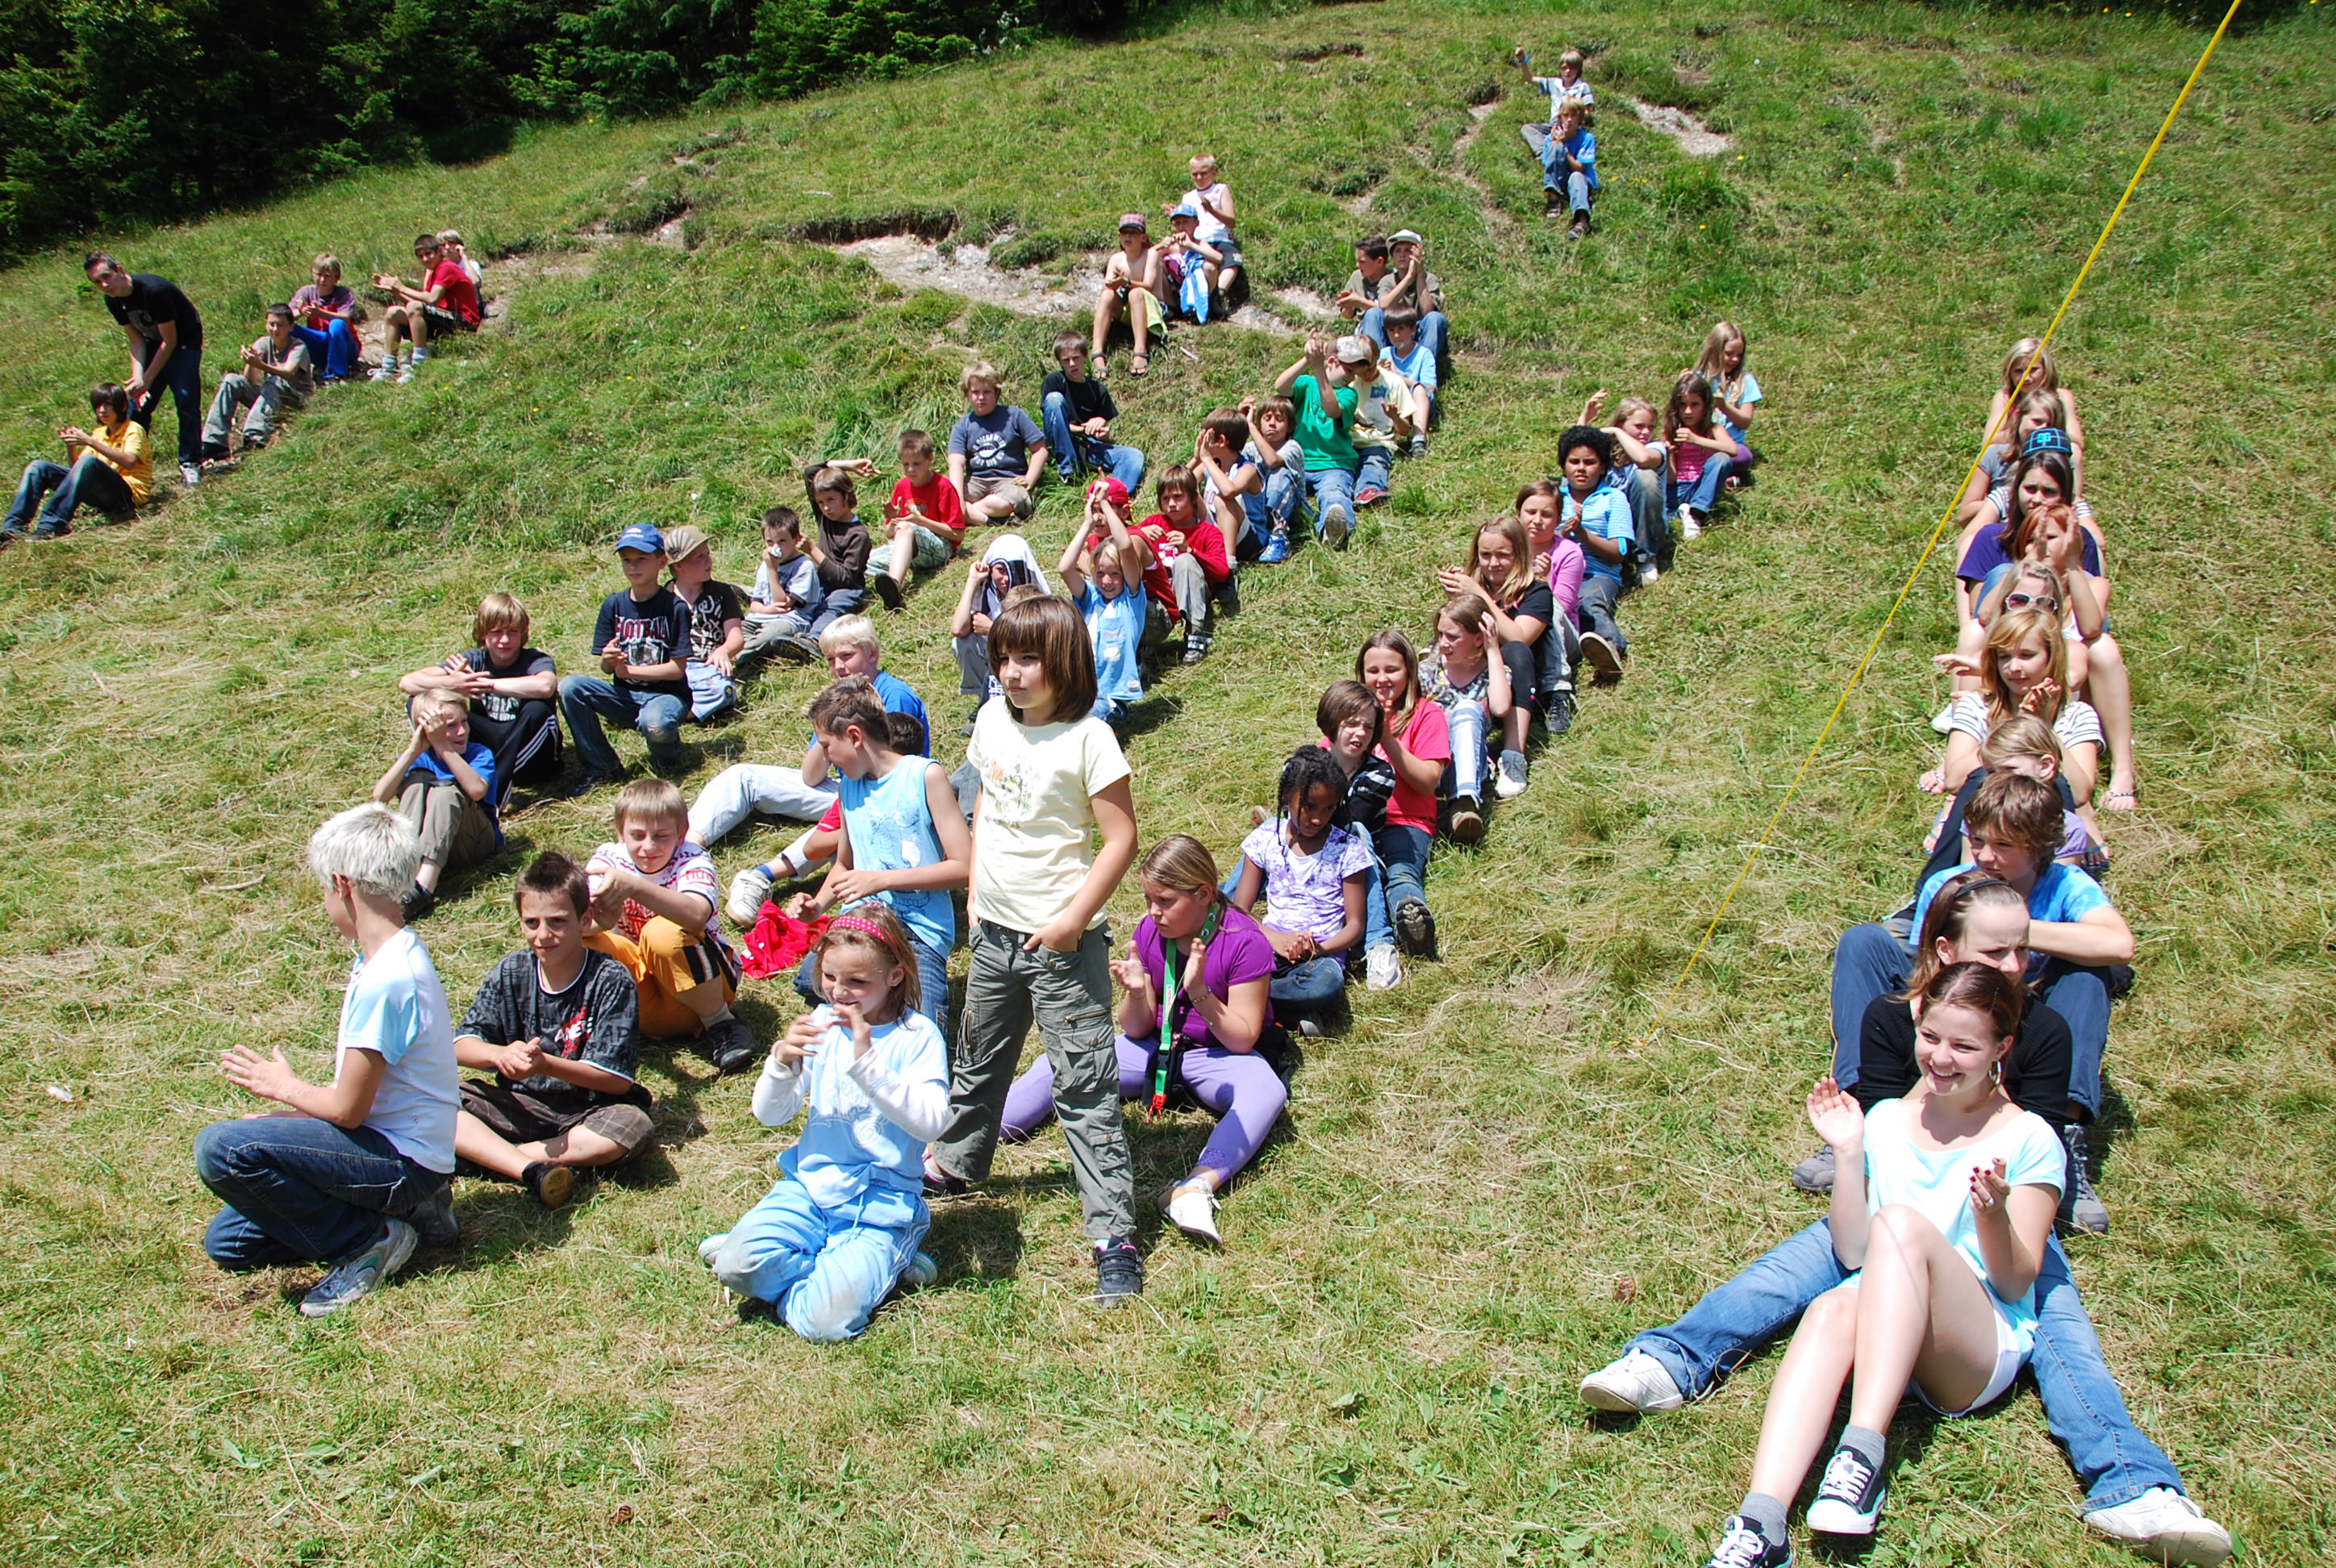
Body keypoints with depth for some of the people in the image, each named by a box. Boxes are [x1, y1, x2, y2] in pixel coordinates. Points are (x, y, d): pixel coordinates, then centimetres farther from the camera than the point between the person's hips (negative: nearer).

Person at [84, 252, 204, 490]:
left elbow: (170, 341, -25)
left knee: (186, 401, -17)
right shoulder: (113, 300, -8)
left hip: (184, 340, -7)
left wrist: (147, 380, -22)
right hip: (153, 343, 7)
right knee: (136, 405, 0)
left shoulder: (153, 290, -31)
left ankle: (191, 465, -8)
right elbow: (136, 340, -2)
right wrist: (137, 376, -18)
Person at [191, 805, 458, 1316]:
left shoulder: (384, 981, -24)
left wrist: (283, 1086, 0)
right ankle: (403, 1208, 9)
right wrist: (282, 1115, 10)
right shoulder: (396, 955, 8)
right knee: (226, 1242, 11)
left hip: (401, 1159, -10)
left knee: (219, 1149, -23)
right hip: (396, 1145, 10)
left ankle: (370, 1240, -8)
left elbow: (349, 1108, -19)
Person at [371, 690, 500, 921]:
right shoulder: (420, 759, 6)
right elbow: (380, 798, -12)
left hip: (475, 843, -2)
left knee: (447, 791, -27)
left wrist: (442, 745, -28)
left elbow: (476, 790, -26)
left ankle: (424, 887, -46)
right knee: (417, 781, -18)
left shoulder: (480, 754, -2)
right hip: (421, 846, 2)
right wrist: (413, 750, -19)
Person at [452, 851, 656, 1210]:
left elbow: (617, 1080, -16)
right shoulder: (511, 973, 1)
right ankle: (532, 1170, -33)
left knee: (635, 1126, -34)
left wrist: (546, 1064, -29)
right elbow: (460, 1045, -2)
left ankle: (492, 1155, -26)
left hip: (587, 1111, -3)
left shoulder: (611, 981, -12)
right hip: (521, 1106, 3)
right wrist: (501, 1054, -25)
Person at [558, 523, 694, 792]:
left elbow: (677, 668, -11)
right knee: (569, 687, -20)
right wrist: (608, 660, -20)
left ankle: (667, 760, 0)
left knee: (654, 723, -39)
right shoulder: (614, 605, 4)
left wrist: (629, 670, -15)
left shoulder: (675, 607, -8)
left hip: (666, 694, -5)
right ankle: (601, 766, -5)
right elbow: (606, 669, 5)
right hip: (626, 695, 5)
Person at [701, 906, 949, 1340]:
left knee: (826, 1321, -24)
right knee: (737, 1263, -24)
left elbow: (931, 1122, -21)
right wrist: (782, 1062, -13)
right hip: (809, 1185, 4)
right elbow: (769, 1115, 8)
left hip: (881, 1203, -4)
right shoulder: (821, 1024, 7)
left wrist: (867, 1061, -28)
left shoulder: (918, 1036, -6)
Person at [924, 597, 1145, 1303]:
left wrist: (1074, 918, -19)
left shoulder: (1087, 738, -16)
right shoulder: (993, 718, 4)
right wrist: (974, 889, 13)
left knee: (1084, 1085, -4)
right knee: (978, 1059, 26)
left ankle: (1114, 1234, 1)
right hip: (995, 929, 7)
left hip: (1062, 938, -7)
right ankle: (956, 1161, 49)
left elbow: (1121, 837, -16)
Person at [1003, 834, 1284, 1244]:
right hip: (1157, 1049, 5)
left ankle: (1199, 1185, -60)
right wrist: (1136, 993, -22)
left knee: (1266, 1092, -37)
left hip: (1220, 1056, -4)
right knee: (1062, 1063, -11)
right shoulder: (1149, 931, -3)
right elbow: (1137, 1031, 0)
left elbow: (1243, 1040, -17)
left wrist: (1199, 991, -30)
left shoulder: (1245, 942, -16)